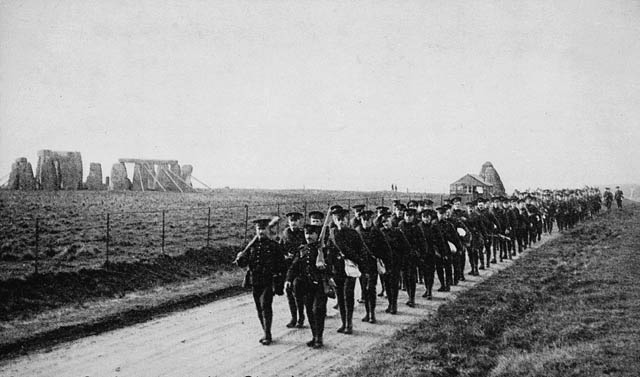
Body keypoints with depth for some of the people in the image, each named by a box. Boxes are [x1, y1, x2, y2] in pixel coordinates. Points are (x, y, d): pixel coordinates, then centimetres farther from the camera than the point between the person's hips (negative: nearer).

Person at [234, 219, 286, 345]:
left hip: (268, 282, -4)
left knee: (265, 305, -15)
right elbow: (242, 264, 6)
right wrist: (240, 258, -17)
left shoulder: (274, 246, 0)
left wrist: (279, 281, -6)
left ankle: (267, 336, -11)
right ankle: (266, 334, 23)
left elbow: (282, 265, 1)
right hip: (255, 282, 4)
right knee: (259, 309, 10)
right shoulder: (251, 246, 9)